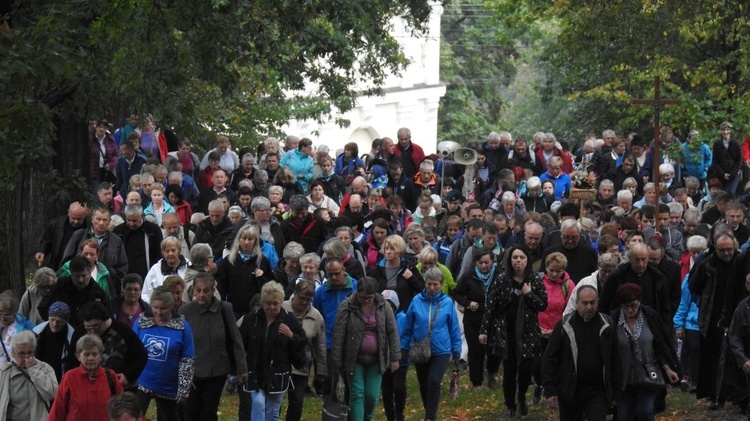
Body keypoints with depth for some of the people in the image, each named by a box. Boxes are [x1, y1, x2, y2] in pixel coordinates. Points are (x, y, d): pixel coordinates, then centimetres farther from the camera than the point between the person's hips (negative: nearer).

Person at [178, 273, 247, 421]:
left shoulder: (224, 309, -6)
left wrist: (241, 369, 2)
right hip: (192, 373, -1)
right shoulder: (185, 311, -9)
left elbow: (235, 341, 0)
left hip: (217, 371, 1)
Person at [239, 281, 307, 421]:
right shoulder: (251, 318, -1)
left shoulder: (289, 320, -2)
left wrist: (291, 336, -16)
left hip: (278, 376, 1)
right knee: (258, 404, -15)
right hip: (255, 374, 0)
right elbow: (240, 345, 3)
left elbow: (303, 344, 2)